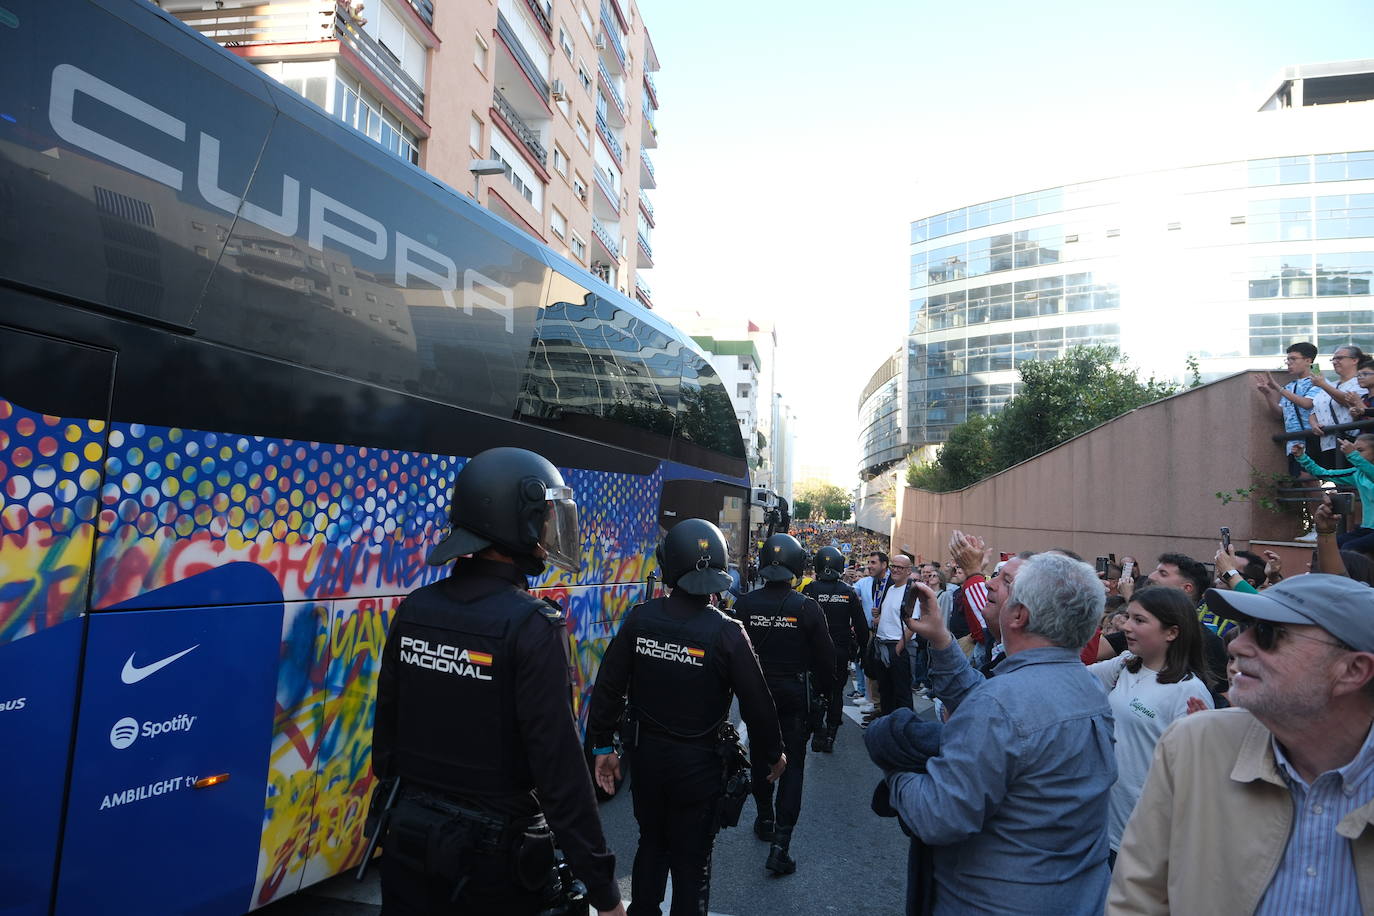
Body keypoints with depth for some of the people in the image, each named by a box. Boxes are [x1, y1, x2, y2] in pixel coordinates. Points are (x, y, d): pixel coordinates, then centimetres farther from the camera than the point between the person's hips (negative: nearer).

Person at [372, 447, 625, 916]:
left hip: (410, 836, 5)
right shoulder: (531, 627, -21)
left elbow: (386, 729, 7)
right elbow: (559, 766, -23)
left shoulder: (412, 610, -3)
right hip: (495, 848, -5)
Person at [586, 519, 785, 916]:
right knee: (691, 859, 14)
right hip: (699, 763, -3)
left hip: (648, 753, 3)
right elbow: (757, 702, -12)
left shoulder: (639, 619, -11)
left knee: (652, 843, 24)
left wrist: (602, 746, 7)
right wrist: (773, 753, 6)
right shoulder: (726, 633, -18)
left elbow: (607, 686, -5)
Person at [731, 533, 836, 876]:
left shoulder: (745, 604, -10)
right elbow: (825, 658, -7)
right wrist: (825, 689, 11)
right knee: (793, 764, 5)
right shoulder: (807, 608, -15)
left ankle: (765, 818, 38)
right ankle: (780, 844, 0)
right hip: (794, 696, -2)